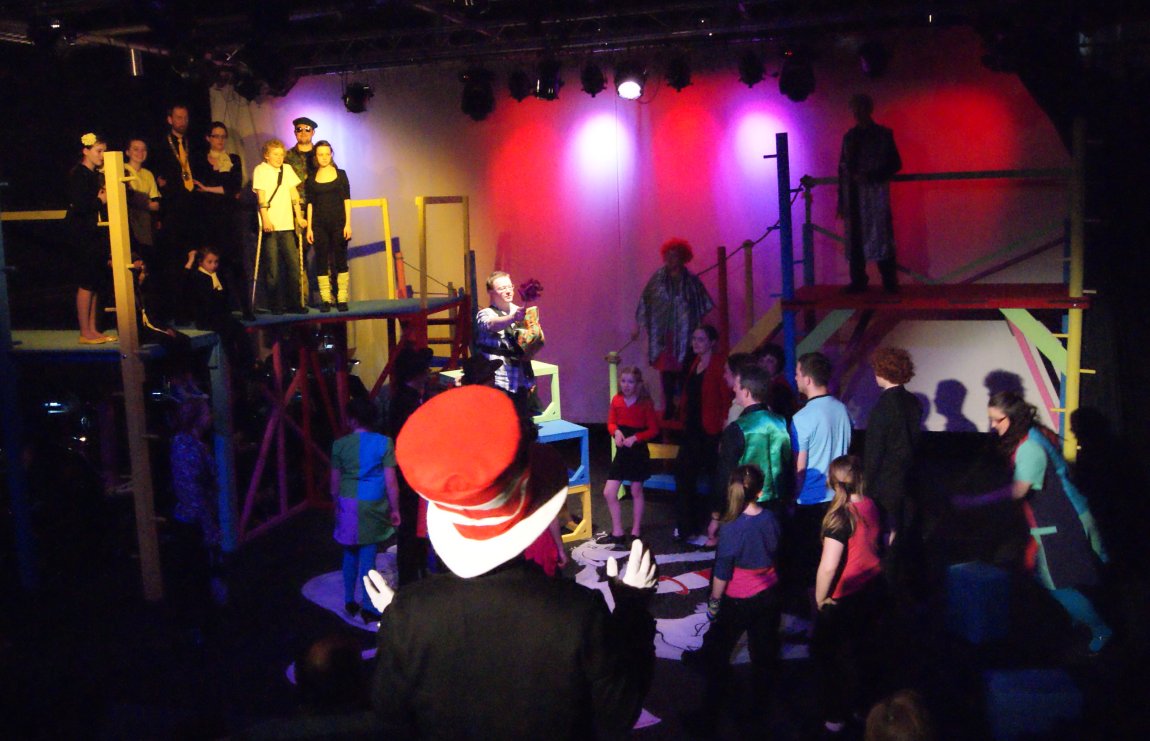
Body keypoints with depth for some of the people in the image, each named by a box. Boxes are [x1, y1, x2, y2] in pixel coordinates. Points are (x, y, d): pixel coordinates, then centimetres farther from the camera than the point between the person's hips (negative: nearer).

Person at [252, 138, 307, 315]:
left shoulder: (287, 169, 14)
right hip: (269, 226, -5)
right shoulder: (260, 170, -1)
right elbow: (261, 196, -8)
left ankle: (294, 303, 8)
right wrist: (266, 219, -16)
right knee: (272, 266, -2)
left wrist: (299, 216, 10)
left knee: (293, 263, 1)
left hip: (287, 225, 5)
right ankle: (275, 305, 5)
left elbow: (294, 194, 15)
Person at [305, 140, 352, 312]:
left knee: (340, 260, 0)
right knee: (321, 261, 1)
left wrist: (348, 223, -5)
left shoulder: (340, 175, 5)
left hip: (339, 222, -1)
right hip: (319, 225, 1)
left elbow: (347, 200, 3)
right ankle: (325, 299, 5)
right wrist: (309, 227, 0)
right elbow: (310, 204, 6)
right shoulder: (311, 179, 7)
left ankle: (342, 298, 4)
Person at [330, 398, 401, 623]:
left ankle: (349, 602, 24)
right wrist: (394, 509, 1)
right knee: (368, 554, 3)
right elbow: (390, 481, -8)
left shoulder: (340, 444, -2)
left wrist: (337, 504, 19)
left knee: (350, 553, 16)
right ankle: (367, 607, 6)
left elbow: (335, 481, 4)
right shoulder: (384, 443, -7)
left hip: (347, 503, 2)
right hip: (373, 505, -2)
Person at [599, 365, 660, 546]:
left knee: (636, 492, 10)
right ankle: (617, 533, 14)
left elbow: (653, 430, -9)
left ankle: (636, 533, 25)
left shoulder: (645, 403, -12)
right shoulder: (616, 400, -2)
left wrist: (635, 438, -23)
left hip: (638, 451, -4)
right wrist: (616, 432, -16)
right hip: (622, 451, 4)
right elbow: (611, 423, 6)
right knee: (609, 493, 0)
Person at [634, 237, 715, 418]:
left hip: (684, 334, -1)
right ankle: (669, 408, 8)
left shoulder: (691, 281, 1)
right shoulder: (658, 279, 3)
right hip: (663, 334, 1)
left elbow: (704, 308, 5)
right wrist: (637, 326, 5)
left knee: (682, 370, -5)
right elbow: (644, 303, 6)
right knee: (666, 370, 0)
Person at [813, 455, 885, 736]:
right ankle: (861, 705, 40)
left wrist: (820, 598, -14)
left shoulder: (840, 516, -27)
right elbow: (878, 542, 9)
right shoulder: (872, 507, -6)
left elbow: (828, 566, -28)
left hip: (845, 598, -7)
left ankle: (835, 716, 25)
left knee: (826, 653, 13)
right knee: (862, 649, 23)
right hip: (874, 589, 7)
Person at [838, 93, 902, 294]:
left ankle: (889, 282, -5)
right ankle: (858, 282, 7)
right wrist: (841, 200, 7)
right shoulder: (849, 137, 14)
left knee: (881, 236, -7)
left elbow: (895, 164, 2)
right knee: (855, 239, 2)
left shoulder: (883, 134, 4)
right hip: (853, 196, 3)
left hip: (875, 193, -3)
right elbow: (843, 169, 13)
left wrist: (870, 176, -12)